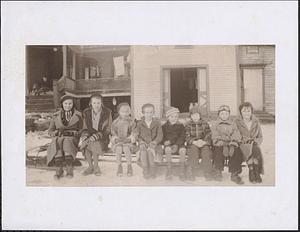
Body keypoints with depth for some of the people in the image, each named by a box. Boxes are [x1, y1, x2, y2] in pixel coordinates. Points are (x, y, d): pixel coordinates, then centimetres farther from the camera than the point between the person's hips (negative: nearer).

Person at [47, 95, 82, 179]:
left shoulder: (78, 115, 11)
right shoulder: (56, 116, 15)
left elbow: (81, 131, 12)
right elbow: (50, 130, 17)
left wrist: (71, 133, -5)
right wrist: (57, 133, -2)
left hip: (72, 138, -1)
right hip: (58, 138, 1)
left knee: (67, 143, -37)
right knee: (57, 145, -35)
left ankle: (69, 170, -30)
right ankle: (59, 171, -34)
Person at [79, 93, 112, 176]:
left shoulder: (107, 113, -4)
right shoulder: (87, 113, 6)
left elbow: (108, 130, -6)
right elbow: (85, 128, 11)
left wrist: (97, 135, -22)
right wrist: (84, 135, -12)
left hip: (102, 138, -3)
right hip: (90, 135, 3)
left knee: (94, 143, -34)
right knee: (84, 143, -29)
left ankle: (96, 167, -16)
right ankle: (91, 166, -14)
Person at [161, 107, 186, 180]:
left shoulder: (181, 126, 9)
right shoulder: (164, 126, 10)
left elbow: (182, 137, 1)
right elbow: (162, 137, 6)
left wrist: (176, 145, -16)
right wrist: (165, 141, -18)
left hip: (178, 144, 0)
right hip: (168, 145, 0)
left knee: (183, 149, -33)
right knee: (168, 149, -35)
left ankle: (182, 171, -27)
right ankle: (169, 170, -32)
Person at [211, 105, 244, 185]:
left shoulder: (233, 124, 16)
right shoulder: (215, 125, 12)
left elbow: (236, 136, 6)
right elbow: (215, 137, 0)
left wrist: (232, 145, -14)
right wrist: (223, 145, -16)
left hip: (231, 145, 1)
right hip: (219, 145, -1)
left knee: (236, 153, -28)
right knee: (219, 152, -33)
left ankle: (234, 174, -21)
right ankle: (218, 171, -16)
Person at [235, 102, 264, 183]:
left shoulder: (256, 123, 14)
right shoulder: (237, 122, 7)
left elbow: (260, 137, 17)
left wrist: (255, 141, -6)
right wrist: (245, 140, -14)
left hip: (254, 145, 2)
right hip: (242, 145, -2)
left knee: (256, 149, -34)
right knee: (249, 150, -36)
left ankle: (257, 172, -34)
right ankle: (251, 172, -33)